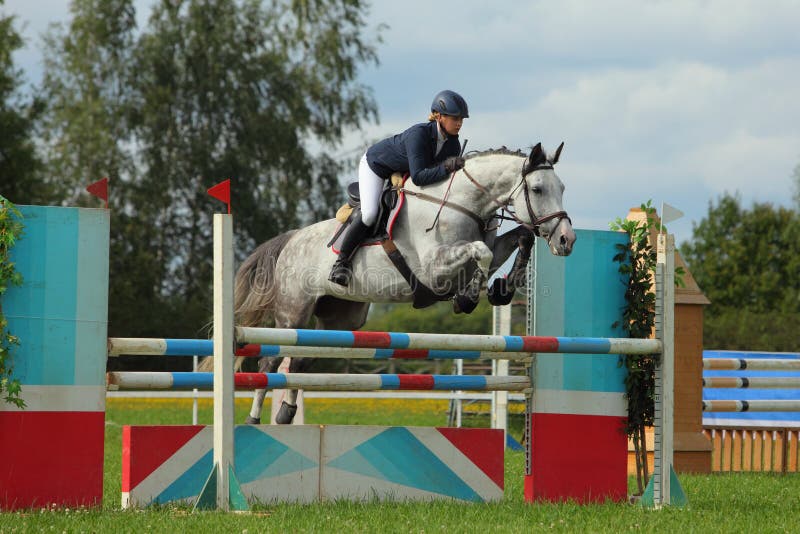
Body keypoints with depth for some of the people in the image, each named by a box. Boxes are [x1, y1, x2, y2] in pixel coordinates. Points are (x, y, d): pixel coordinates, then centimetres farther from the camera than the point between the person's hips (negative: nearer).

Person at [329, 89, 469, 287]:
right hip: (375, 165, -8)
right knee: (370, 214, -22)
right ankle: (342, 261, -8)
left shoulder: (452, 142, -18)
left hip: (403, 171, 8)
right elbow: (418, 176, -46)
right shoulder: (419, 134, -40)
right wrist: (445, 169, -56)